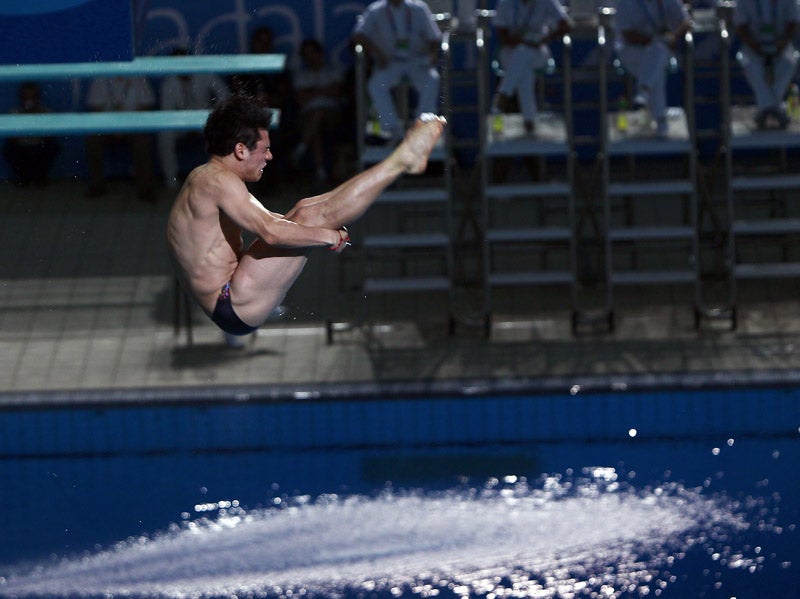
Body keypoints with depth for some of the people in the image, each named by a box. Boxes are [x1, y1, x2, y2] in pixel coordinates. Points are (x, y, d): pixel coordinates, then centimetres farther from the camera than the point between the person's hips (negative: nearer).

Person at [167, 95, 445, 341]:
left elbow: (266, 220, 27)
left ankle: (403, 160, 11)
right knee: (310, 217, -14)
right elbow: (271, 232, -27)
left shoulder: (204, 179, 16)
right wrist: (328, 236, -16)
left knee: (305, 210, 9)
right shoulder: (218, 181, -17)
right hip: (235, 307, -10)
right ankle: (402, 160, -5)